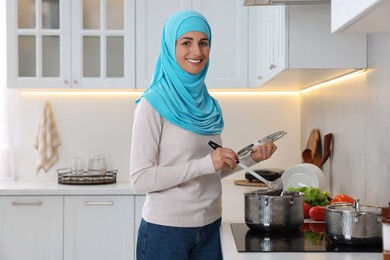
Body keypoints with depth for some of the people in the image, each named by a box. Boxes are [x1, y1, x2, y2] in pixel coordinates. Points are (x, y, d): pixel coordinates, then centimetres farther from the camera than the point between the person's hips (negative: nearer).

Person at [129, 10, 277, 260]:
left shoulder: (209, 105, 6)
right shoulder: (153, 104, -12)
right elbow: (140, 179, -18)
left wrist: (250, 158, 0)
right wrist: (205, 163, -24)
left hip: (210, 227, 6)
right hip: (165, 230, -6)